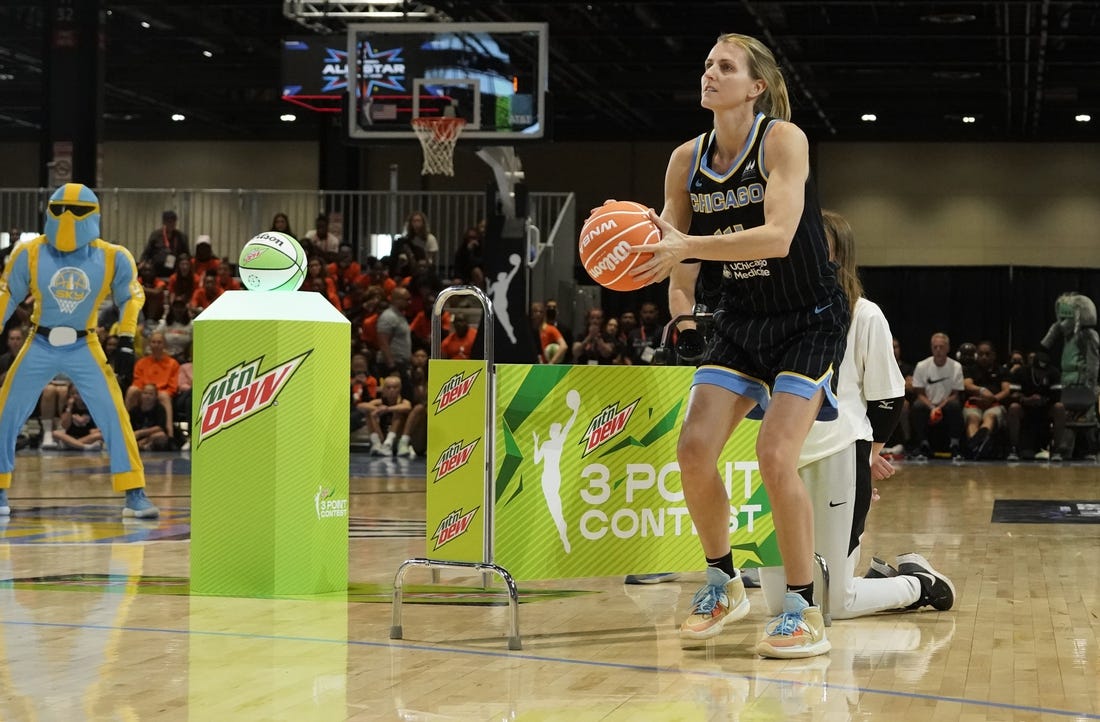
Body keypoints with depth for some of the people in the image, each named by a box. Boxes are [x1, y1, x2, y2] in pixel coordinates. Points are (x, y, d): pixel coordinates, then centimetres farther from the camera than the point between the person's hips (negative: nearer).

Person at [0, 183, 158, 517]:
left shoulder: (112, 258, -10)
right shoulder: (30, 253, -10)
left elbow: (130, 297, 2)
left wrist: (126, 340, -7)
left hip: (84, 348, -1)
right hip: (39, 346, 1)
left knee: (115, 417, -10)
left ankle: (135, 495, -3)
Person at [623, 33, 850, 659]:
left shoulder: (784, 139, -17)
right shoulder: (687, 160, -1)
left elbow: (778, 236, -31)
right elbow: (676, 253, 7)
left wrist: (688, 244, -38)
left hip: (809, 320, -6)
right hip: (742, 320, 6)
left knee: (775, 455, -19)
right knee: (694, 448, -7)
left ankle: (805, 611, -7)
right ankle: (723, 584, 15)